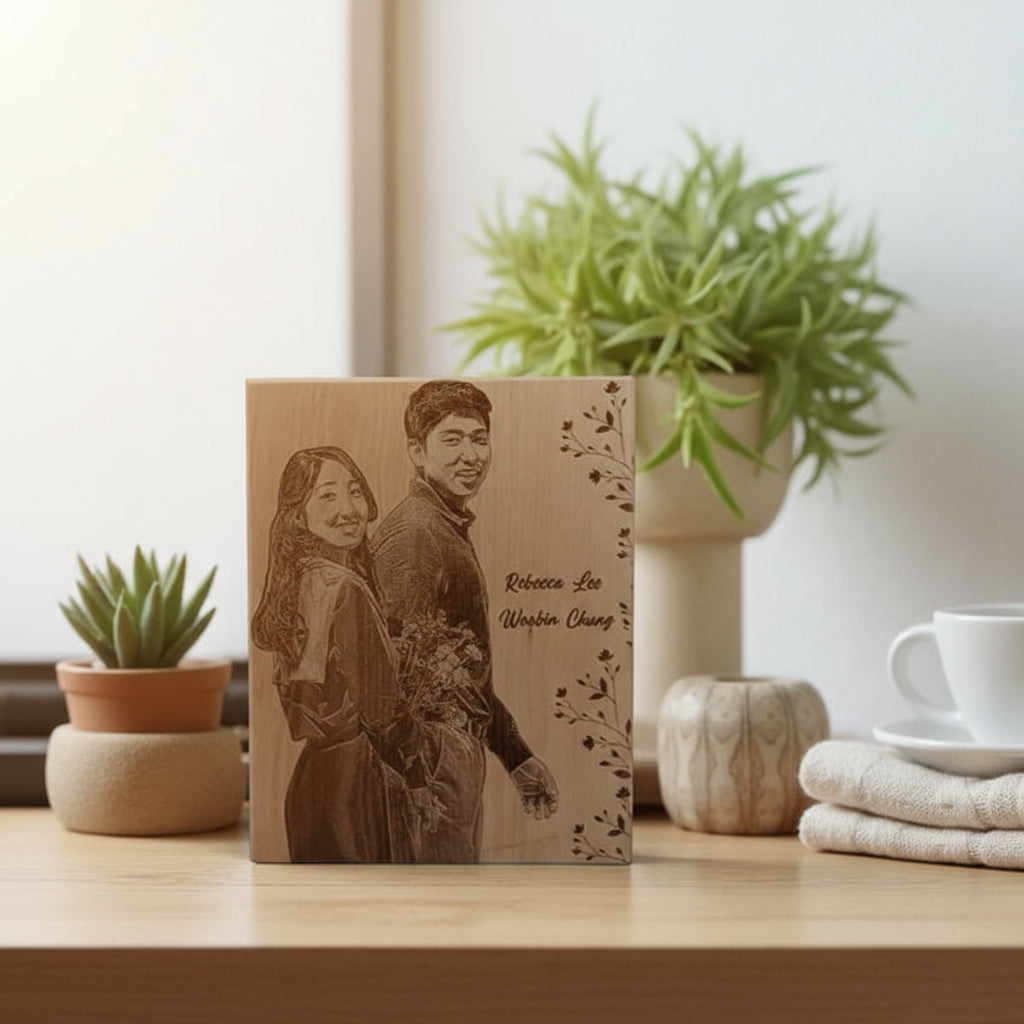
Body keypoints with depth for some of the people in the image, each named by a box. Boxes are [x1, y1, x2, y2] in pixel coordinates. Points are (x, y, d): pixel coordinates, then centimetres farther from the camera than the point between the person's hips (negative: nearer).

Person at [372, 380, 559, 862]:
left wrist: (517, 755, 24)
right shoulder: (411, 533, -15)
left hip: (464, 756, 10)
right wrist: (418, 790, -26)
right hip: (434, 762, -10)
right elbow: (399, 673, -21)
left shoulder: (453, 529, 18)